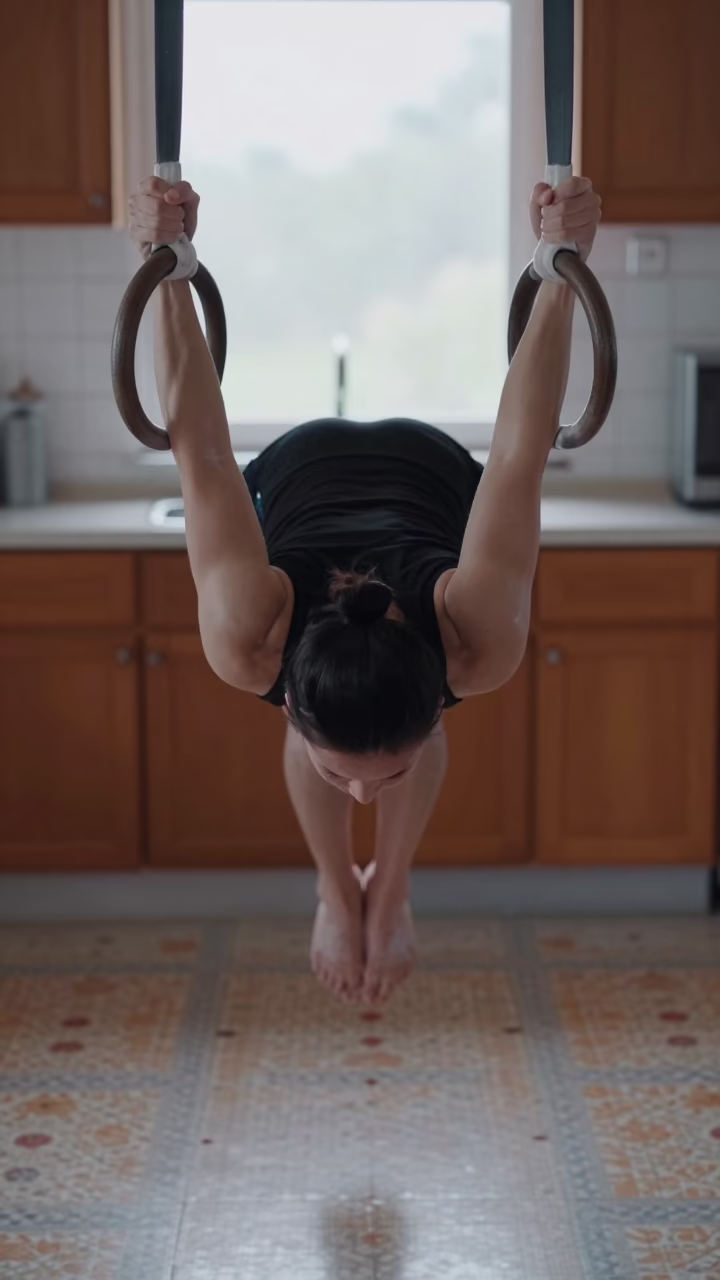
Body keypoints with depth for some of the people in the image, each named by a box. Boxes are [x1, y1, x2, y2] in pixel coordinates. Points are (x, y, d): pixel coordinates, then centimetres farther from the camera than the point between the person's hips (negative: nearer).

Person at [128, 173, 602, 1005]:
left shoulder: (476, 643, -46)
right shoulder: (250, 638, -46)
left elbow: (518, 457, -43)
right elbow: (201, 452, -42)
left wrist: (563, 269, -39)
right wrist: (165, 269, -39)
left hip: (435, 472, 0)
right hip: (296, 472, 0)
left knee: (415, 723, 8)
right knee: (317, 723, 5)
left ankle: (389, 890, 34)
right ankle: (339, 891, 32)